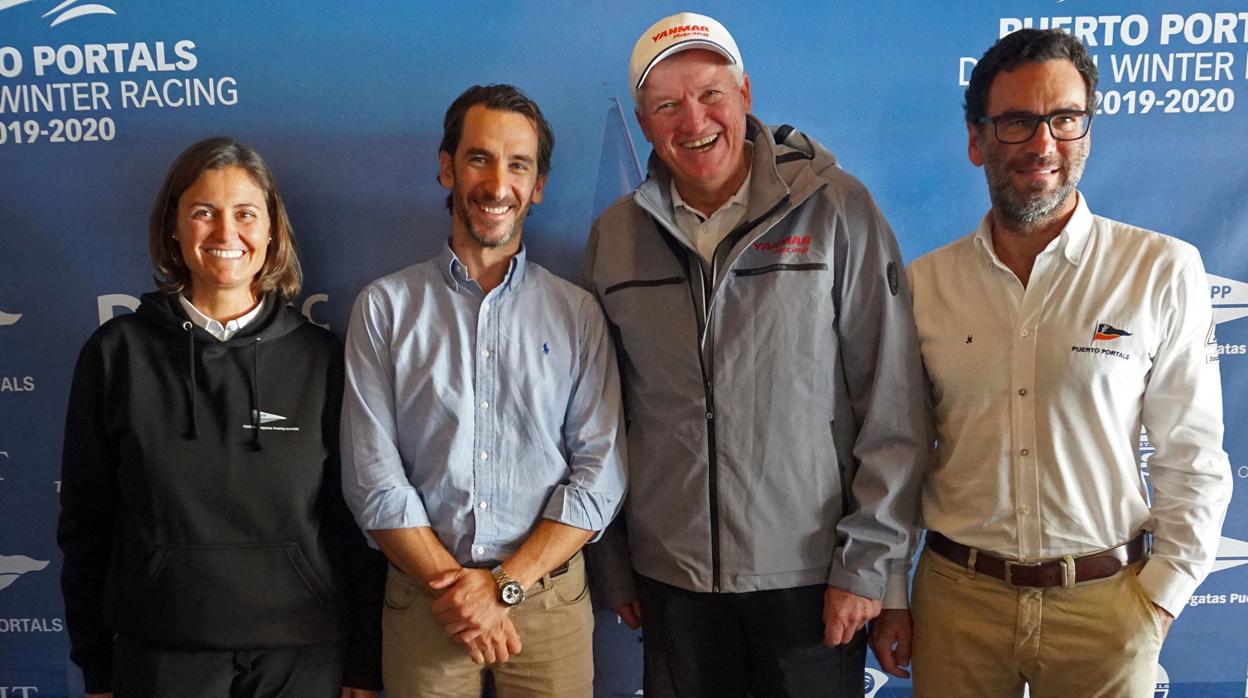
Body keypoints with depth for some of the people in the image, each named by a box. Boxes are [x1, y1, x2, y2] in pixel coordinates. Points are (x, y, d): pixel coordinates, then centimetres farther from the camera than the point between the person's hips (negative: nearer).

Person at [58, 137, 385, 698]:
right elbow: (86, 521, 4)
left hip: (304, 649, 0)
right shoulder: (116, 353, -1)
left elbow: (356, 519, 0)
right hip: (162, 651, 0)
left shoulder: (321, 357, -2)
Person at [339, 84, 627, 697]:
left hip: (550, 595, 1)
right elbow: (374, 480, -4)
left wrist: (505, 585, -11)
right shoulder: (384, 308, 0)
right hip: (424, 595, 0)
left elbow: (598, 476, -3)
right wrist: (454, 586, -10)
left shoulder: (578, 314, 1)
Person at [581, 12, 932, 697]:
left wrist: (867, 563, -7)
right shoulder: (613, 238, 2)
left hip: (811, 576, -2)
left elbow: (892, 403, -7)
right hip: (670, 576, 3)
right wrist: (612, 566, 9)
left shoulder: (836, 210, -7)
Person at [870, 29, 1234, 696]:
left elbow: (1192, 457, -1)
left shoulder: (1164, 271, -5)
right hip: (956, 596, 1)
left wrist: (1162, 595, -4)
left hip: (1105, 604, -1)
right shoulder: (922, 284, 0)